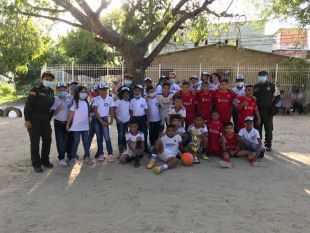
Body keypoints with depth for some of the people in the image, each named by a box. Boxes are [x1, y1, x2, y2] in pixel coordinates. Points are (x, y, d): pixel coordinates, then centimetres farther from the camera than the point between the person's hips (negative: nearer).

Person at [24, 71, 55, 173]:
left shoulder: (51, 91, 10)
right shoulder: (35, 90, -10)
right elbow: (28, 105, -14)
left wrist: (49, 118, 13)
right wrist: (27, 119, -18)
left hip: (46, 120, 7)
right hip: (34, 120, -6)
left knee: (47, 140, 10)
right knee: (35, 142, 0)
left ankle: (45, 160, 25)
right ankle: (36, 164, 9)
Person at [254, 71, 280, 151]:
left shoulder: (272, 86, -1)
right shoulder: (256, 86, 9)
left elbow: (277, 97, 1)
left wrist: (273, 105, -8)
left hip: (268, 111, -3)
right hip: (258, 110, 3)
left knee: (268, 129, 3)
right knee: (258, 128, 8)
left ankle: (268, 145, 13)